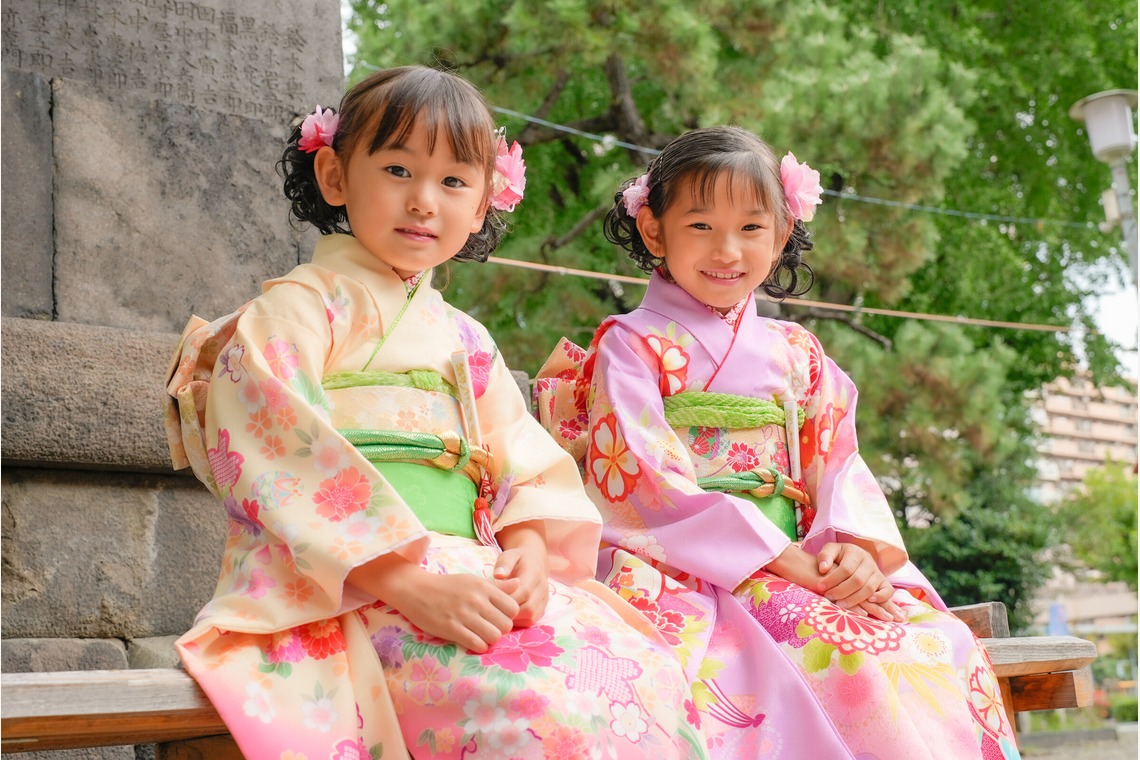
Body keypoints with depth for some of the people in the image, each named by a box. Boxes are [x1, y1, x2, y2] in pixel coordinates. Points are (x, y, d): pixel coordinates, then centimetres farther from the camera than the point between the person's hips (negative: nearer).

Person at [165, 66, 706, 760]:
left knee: (644, 670, -19)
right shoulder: (296, 309, 3)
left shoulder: (464, 339, 24)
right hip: (337, 592, -6)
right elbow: (286, 467, -10)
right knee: (536, 696, -33)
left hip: (468, 576, 6)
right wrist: (411, 583, -21)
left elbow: (525, 461, 15)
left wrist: (530, 548, -9)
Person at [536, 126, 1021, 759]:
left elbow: (837, 463, 13)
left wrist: (853, 547, -12)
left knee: (939, 641, -20)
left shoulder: (796, 353, 20)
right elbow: (644, 478, -9)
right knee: (838, 647, -32)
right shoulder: (632, 346, 3)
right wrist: (780, 558, -17)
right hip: (684, 572, -5)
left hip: (804, 561, 5)